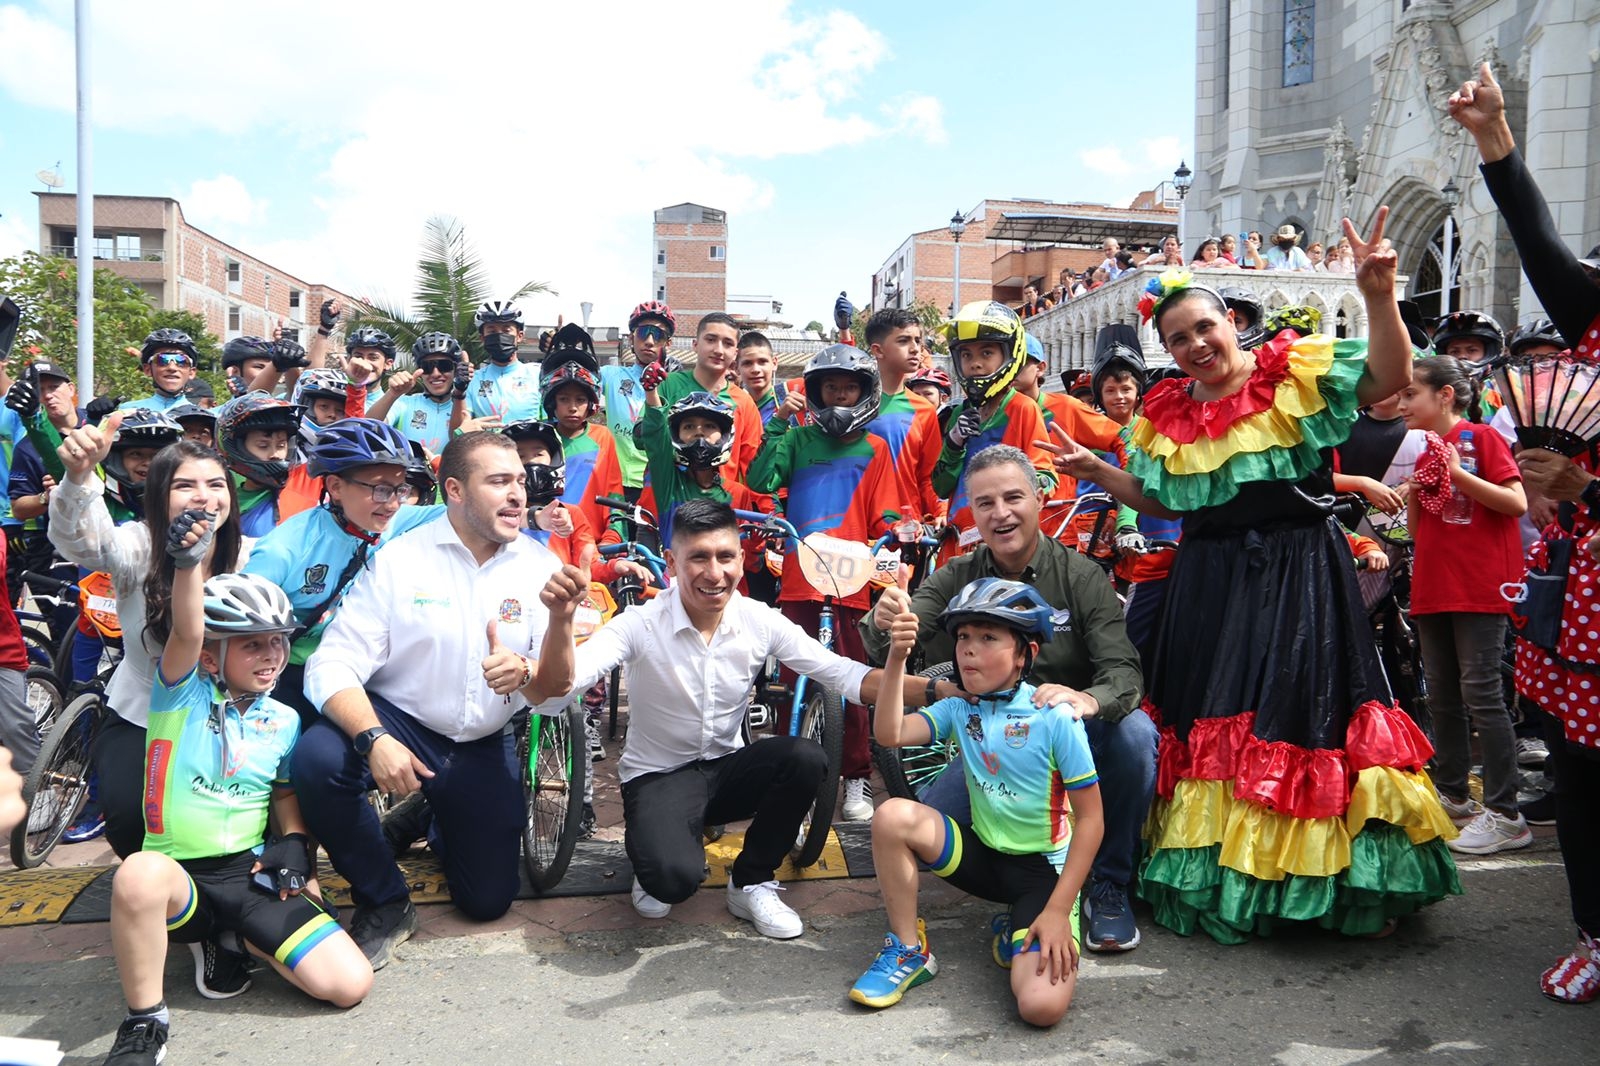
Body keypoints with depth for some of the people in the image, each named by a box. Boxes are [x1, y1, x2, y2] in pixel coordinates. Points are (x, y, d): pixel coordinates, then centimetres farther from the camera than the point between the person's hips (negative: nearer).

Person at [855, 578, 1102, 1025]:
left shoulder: (1054, 718, -16)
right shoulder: (960, 709, -2)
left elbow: (1090, 818, -14)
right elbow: (890, 733, -18)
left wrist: (1058, 911, -18)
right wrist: (897, 657, -29)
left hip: (1044, 869, -4)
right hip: (983, 853, 4)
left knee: (1042, 1005, -26)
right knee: (893, 816, -21)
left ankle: (1017, 934, 11)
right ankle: (908, 950, -2)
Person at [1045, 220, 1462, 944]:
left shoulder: (1297, 374, -3)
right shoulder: (1168, 416, 10)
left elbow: (1390, 378, -14)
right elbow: (1159, 502, 18)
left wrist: (1379, 298, -27)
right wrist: (1094, 470, 8)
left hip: (1300, 576, -4)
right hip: (1211, 588, 4)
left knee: (1303, 719, -2)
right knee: (1210, 728, 9)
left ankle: (1348, 886, 15)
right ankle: (1220, 884, 25)